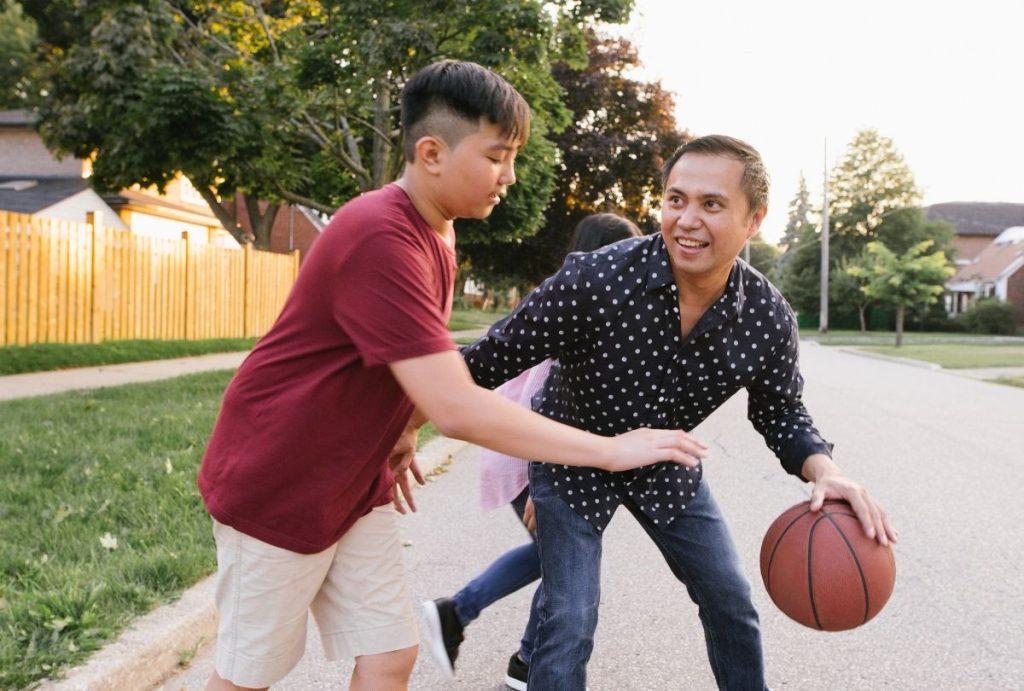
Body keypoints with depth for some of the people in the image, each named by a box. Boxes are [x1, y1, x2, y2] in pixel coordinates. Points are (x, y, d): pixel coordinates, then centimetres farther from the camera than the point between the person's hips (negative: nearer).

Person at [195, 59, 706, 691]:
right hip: (276, 488, -8)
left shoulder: (435, 232, 2)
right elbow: (458, 409, -34)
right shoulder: (379, 239, -29)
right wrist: (611, 450, -28)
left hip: (357, 487, 8)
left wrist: (404, 434, 7)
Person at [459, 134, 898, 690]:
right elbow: (495, 357, -22)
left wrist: (825, 471, -25)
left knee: (731, 601, 13)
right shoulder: (594, 279, -33)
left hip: (667, 467, 4)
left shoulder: (768, 318, -21)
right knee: (568, 623, -9)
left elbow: (780, 413, -4)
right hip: (571, 459, -4)